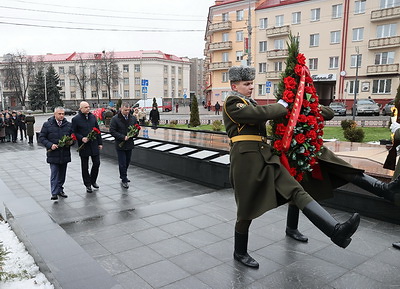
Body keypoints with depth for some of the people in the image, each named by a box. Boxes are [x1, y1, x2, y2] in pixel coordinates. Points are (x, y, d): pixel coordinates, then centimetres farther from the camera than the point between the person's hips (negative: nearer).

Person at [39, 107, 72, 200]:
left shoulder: (68, 125, 6)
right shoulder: (47, 125, -2)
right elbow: (41, 137, 0)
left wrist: (70, 143, -7)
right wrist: (50, 145, -14)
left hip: (65, 154, 3)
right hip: (53, 154, -3)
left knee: (62, 174, 12)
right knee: (54, 174, -6)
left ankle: (60, 190, 26)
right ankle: (54, 193, -5)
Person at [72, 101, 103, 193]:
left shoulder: (93, 117, 8)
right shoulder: (76, 119, -6)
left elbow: (97, 130, 12)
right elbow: (74, 132, -4)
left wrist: (100, 142, 10)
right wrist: (81, 138, -20)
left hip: (94, 145, 4)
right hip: (84, 146, -4)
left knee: (96, 163, 6)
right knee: (85, 167, 6)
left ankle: (93, 180, 27)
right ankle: (88, 185, 19)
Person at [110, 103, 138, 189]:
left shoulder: (133, 118, 5)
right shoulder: (115, 119, -8)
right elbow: (112, 131, -11)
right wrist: (123, 137, -19)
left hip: (129, 144, 5)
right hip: (120, 145, -5)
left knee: (127, 162, 16)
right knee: (122, 163, -2)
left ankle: (123, 176, 34)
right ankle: (124, 180, 8)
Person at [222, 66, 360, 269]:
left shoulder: (249, 102, 22)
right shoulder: (231, 103, -6)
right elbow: (260, 113, -17)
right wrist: (281, 106, -3)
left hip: (266, 157, 8)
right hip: (246, 160, -8)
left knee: (297, 191, -8)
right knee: (247, 209, 3)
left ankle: (335, 231, -16)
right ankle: (240, 253, 23)